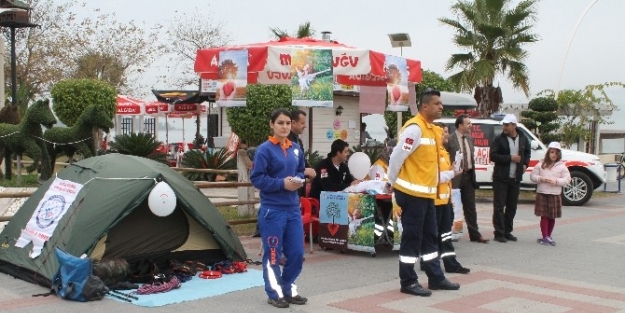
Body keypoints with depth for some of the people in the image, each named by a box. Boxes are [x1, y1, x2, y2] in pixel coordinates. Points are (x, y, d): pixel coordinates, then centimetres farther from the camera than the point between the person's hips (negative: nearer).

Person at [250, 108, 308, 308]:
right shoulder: (264, 149, -10)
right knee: (273, 254, 3)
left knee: (297, 253, 8)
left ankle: (288, 289, 26)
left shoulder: (295, 149, 9)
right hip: (272, 209, -6)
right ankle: (275, 293, 18)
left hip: (293, 208, 6)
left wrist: (298, 180, -2)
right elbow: (257, 178, -13)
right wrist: (282, 183, -19)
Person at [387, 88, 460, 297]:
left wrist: (449, 174, 20)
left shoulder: (432, 130, 14)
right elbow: (397, 157, -16)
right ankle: (408, 282, 7)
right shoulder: (414, 128, -17)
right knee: (412, 237, -2)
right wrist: (392, 183, -6)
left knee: (430, 236, 16)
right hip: (412, 193, -10)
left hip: (427, 193, 10)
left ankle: (436, 278, 26)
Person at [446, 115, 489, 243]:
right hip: (455, 177, -6)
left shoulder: (470, 139, 11)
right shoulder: (449, 140, -12)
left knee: (470, 207, 10)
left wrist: (472, 170, 12)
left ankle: (475, 234, 15)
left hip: (469, 175, 7)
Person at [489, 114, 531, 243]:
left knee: (512, 207, 10)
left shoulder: (523, 139, 7)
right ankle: (499, 233, -1)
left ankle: (507, 231, 20)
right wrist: (510, 158, -17)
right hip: (501, 178, -4)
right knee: (499, 206, -5)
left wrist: (525, 163, 9)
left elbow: (527, 152, 25)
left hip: (516, 178, 4)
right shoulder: (499, 139, -6)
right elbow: (493, 156, -12)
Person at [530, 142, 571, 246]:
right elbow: (532, 176, 7)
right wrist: (540, 179, -11)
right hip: (542, 194, -1)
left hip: (555, 195, 1)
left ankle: (548, 236, 19)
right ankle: (545, 237, -3)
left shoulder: (562, 166, 3)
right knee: (544, 216, -3)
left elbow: (567, 179, -1)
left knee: (552, 217, 7)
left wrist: (556, 181, -15)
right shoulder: (540, 165, 6)